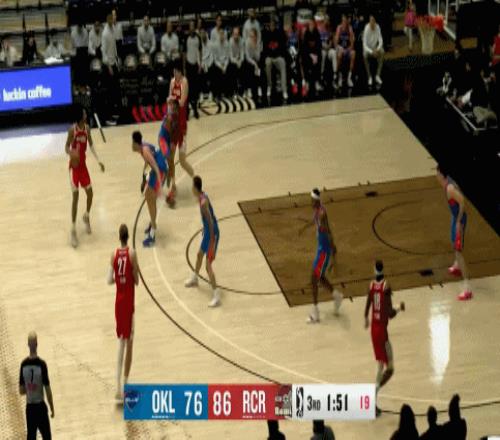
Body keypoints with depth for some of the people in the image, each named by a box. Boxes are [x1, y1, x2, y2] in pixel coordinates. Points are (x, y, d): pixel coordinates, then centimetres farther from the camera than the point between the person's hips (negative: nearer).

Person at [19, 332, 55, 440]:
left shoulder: (23, 365, -5)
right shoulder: (42, 364, -17)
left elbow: (21, 391, 2)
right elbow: (48, 390, -12)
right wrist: (52, 409, -1)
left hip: (29, 408, 4)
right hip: (40, 407, -4)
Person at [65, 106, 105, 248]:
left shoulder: (87, 128, -2)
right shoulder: (72, 129, -18)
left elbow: (91, 145, 9)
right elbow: (66, 147, -13)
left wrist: (98, 160, 2)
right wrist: (71, 153, -36)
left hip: (83, 165, 5)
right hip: (74, 166, -5)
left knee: (90, 193, 10)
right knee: (75, 197, -6)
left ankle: (87, 217, 39)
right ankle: (73, 229, 0)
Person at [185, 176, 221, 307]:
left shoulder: (203, 202, -27)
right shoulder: (201, 197, 3)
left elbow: (211, 222, -26)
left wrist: (212, 241, -24)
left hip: (212, 234, -10)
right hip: (207, 232, 10)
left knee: (208, 265, -10)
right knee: (200, 255, 30)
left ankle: (216, 295, -10)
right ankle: (194, 278, 55)